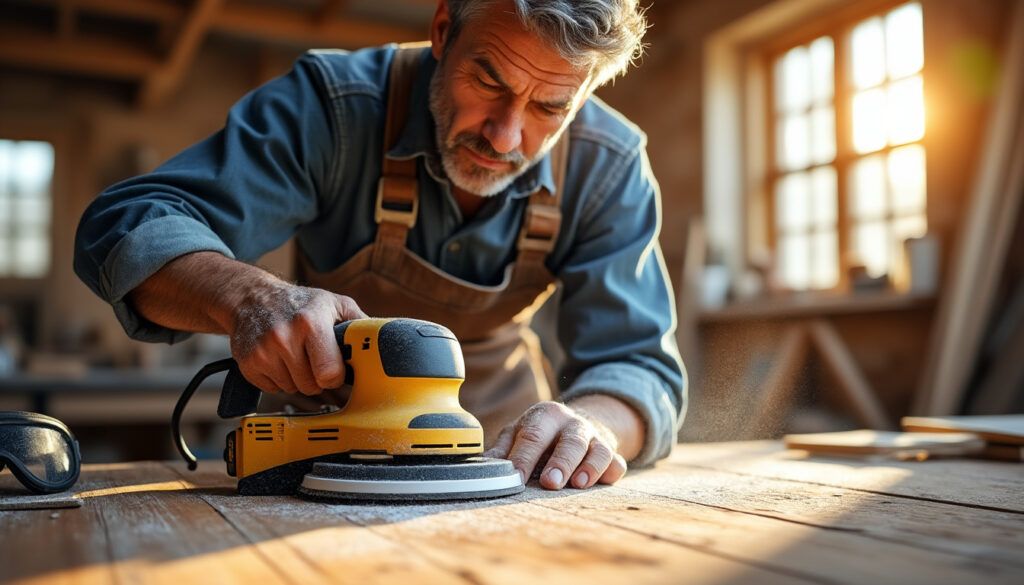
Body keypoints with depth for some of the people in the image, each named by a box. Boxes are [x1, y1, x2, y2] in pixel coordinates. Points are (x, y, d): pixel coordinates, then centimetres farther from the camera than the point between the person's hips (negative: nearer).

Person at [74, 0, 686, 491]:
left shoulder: (608, 167, -19)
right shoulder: (332, 105, -24)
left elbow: (641, 366, -18)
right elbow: (127, 226, -25)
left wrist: (588, 424, -42)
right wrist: (250, 296, -47)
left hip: (497, 430, 1)